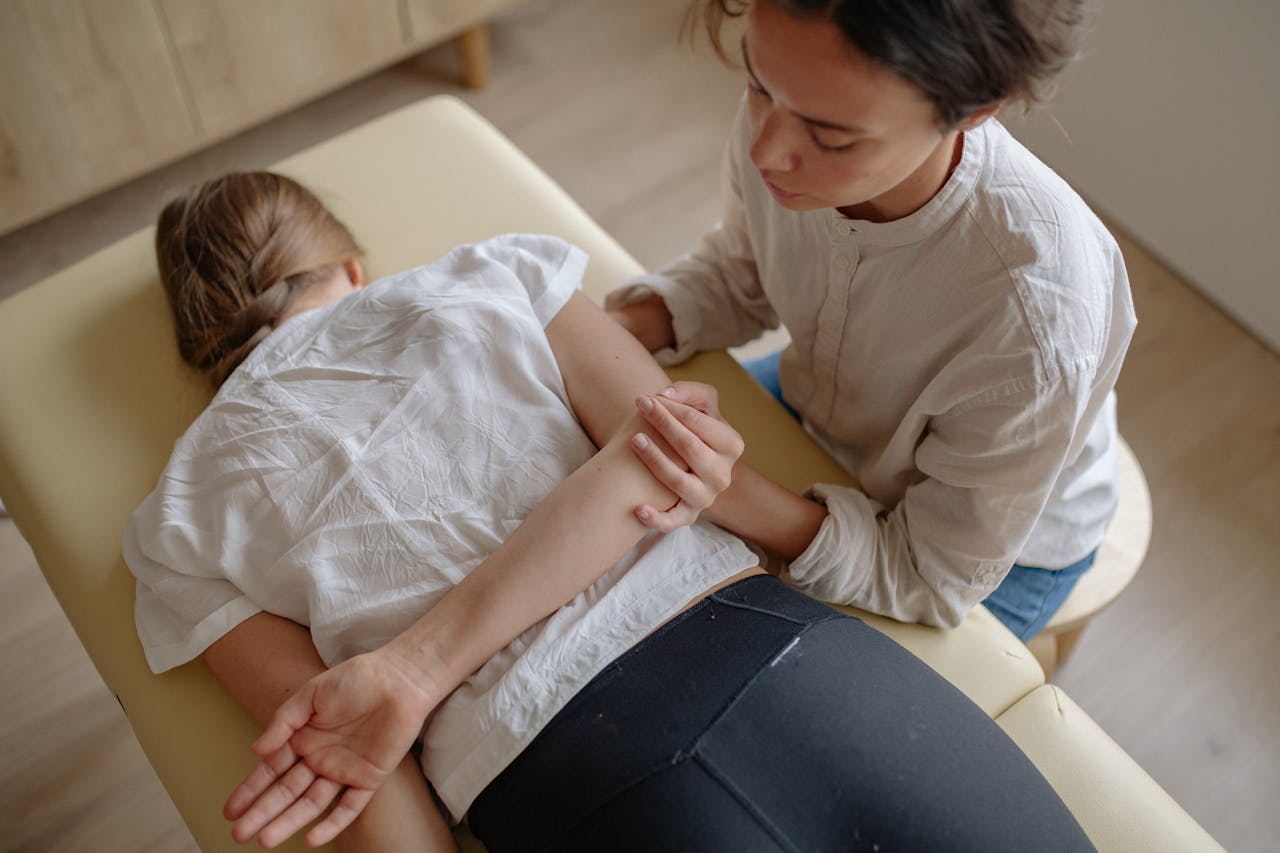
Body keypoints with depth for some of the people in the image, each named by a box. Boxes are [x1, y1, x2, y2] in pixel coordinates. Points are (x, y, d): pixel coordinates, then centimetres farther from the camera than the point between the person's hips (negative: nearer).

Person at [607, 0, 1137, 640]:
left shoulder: (1038, 323, -44)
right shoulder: (787, 109, -28)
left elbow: (933, 579, -27)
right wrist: (622, 326, -24)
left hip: (1002, 544, -4)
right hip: (817, 404, 5)